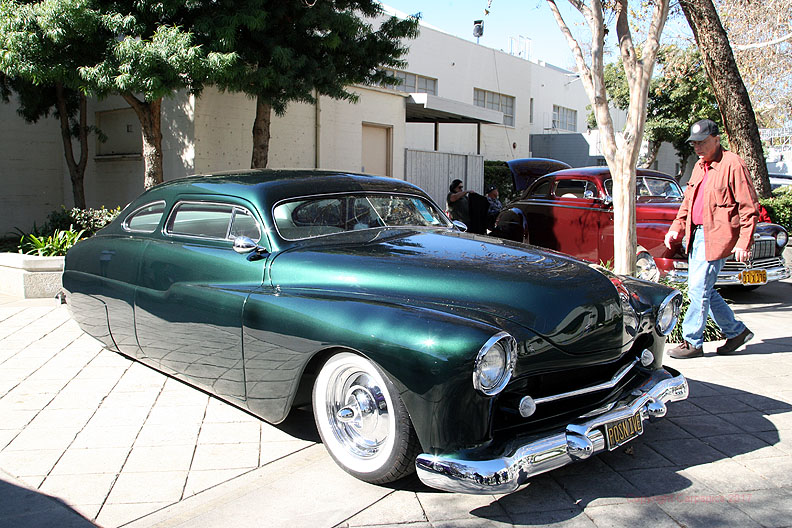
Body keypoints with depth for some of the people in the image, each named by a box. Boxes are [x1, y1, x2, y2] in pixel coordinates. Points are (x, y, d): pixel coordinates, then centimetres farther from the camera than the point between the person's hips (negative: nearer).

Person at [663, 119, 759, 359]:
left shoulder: (732, 164, -10)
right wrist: (676, 228, 11)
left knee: (699, 289, -7)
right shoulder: (699, 166, 15)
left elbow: (749, 207, -11)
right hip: (696, 235, 9)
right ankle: (736, 331, 26)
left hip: (716, 238, -9)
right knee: (703, 289, 11)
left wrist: (744, 243, -16)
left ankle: (692, 342, 4)